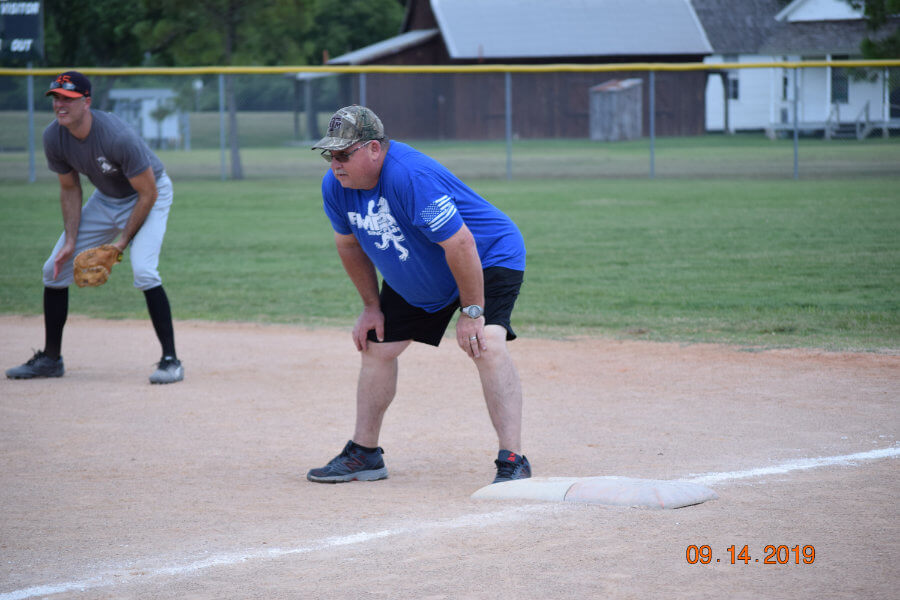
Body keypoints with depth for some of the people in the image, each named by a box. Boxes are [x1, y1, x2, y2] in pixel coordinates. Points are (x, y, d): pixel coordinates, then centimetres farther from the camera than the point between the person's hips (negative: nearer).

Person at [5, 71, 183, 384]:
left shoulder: (118, 137, -36)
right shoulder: (53, 137, -17)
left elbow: (147, 193, -26)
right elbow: (69, 188, -1)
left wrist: (123, 241, -25)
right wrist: (70, 241, -10)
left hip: (149, 197, -7)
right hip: (105, 198, 7)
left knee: (143, 270, -28)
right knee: (54, 269, 3)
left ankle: (170, 360, -18)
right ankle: (50, 359, 17)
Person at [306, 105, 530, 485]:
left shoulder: (411, 177, -37)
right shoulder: (335, 186, -13)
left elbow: (460, 244, -35)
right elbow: (350, 244, 6)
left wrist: (472, 311, -30)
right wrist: (371, 307, 8)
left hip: (488, 258, -8)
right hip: (413, 280, 8)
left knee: (487, 345, -28)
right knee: (376, 347, 10)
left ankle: (512, 463, -29)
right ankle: (364, 455, 26)